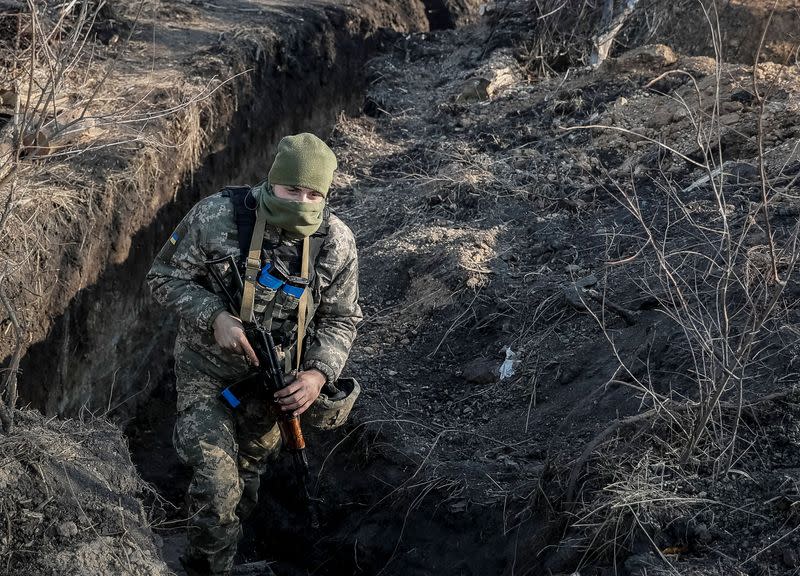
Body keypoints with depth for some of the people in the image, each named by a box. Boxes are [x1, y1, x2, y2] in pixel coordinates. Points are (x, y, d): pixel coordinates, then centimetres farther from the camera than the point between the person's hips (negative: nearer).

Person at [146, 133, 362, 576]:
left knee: (249, 473, 23)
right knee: (217, 481, -16)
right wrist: (214, 317, -29)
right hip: (207, 370, -3)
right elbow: (163, 277, -14)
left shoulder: (337, 243, -16)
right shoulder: (217, 217, -24)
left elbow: (340, 318, -4)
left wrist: (319, 373, -21)